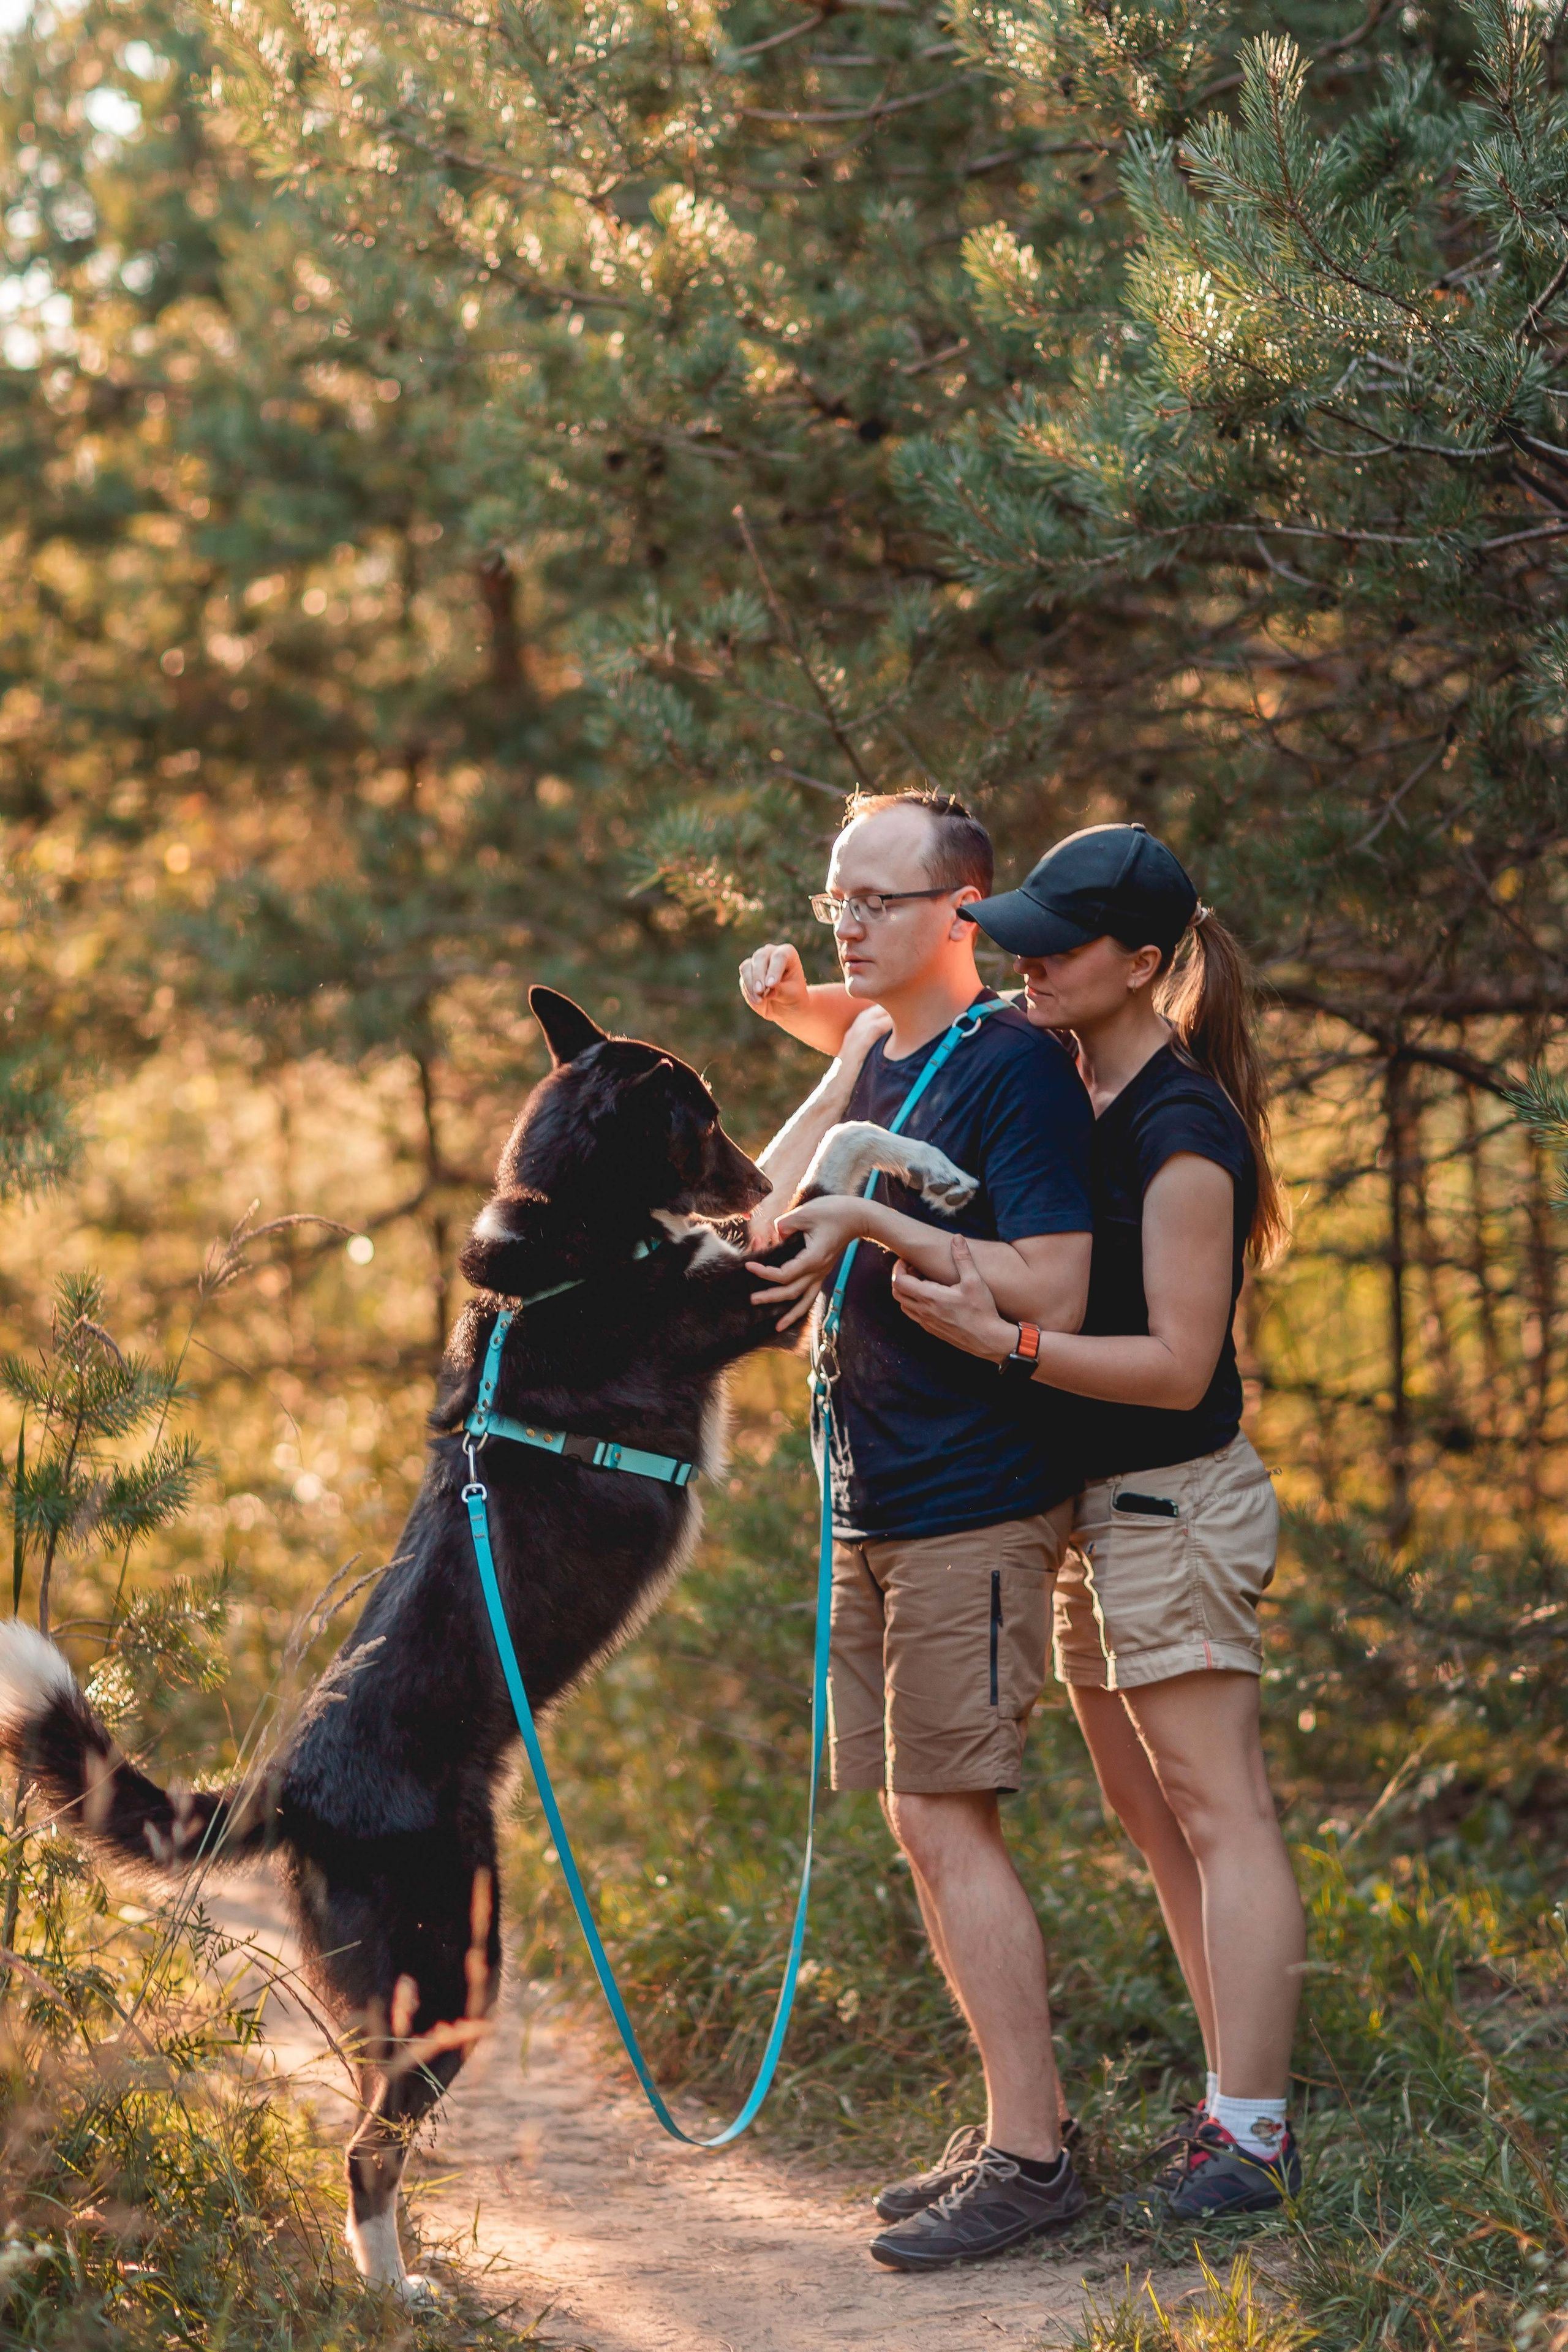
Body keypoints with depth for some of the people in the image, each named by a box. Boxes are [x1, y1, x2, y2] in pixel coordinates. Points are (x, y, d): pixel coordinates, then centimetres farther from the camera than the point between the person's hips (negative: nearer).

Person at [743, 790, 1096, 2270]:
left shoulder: (1014, 1067, -13)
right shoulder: (873, 1060, 14)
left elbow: (1048, 1296, -20)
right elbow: (760, 1214, 13)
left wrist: (875, 1217, -19)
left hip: (975, 1507, -9)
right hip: (872, 1501, 9)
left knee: (943, 1821, -9)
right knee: (923, 1829, 11)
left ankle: (1028, 2156, -3)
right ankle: (1023, 2124, 20)